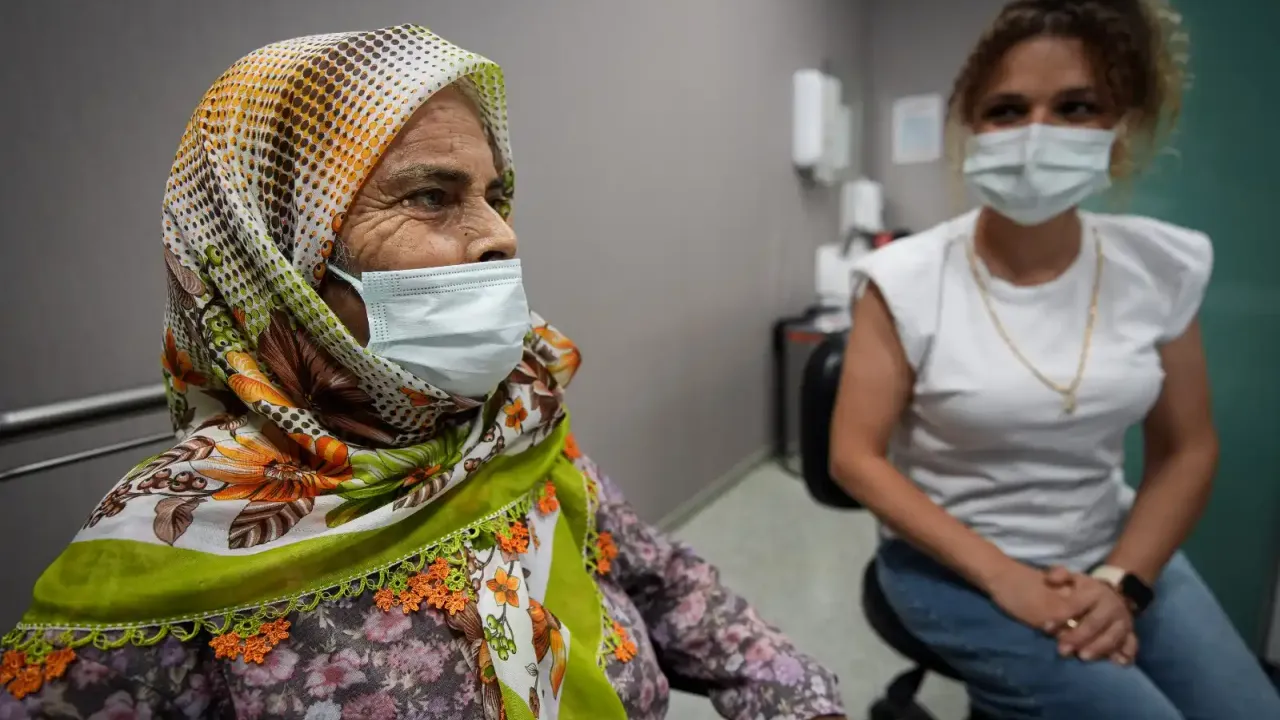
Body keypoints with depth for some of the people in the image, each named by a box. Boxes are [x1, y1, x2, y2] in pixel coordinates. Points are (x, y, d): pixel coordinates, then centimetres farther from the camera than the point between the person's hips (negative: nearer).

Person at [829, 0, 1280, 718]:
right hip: (954, 566, -4)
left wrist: (1123, 581, -9)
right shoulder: (907, 280, -18)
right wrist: (1000, 576, -19)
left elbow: (1186, 449, 3)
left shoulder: (1163, 265, -5)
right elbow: (856, 457, -16)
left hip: (1115, 546, 5)